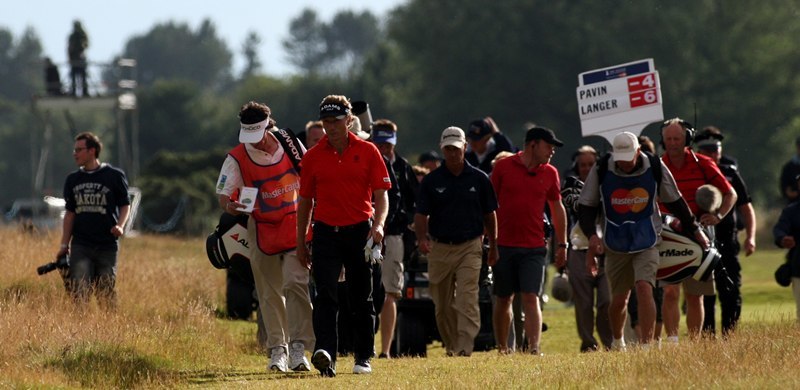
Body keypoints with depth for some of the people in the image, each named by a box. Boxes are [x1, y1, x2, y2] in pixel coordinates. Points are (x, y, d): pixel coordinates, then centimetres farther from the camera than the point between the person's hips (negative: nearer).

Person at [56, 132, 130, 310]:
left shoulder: (115, 176, -1)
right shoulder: (73, 179, 11)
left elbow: (125, 205, 5)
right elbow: (70, 213, 15)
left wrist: (120, 226, -14)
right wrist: (64, 245, 11)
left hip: (107, 246, -3)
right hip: (80, 246, 3)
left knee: (106, 293, 2)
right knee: (79, 291, -10)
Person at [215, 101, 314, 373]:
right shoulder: (237, 158, -11)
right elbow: (223, 194, -13)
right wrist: (229, 206, -38)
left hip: (296, 227, 0)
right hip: (262, 232, 0)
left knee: (296, 284, -14)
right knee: (270, 294, 5)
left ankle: (298, 348, -15)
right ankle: (277, 350, 15)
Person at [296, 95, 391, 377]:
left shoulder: (367, 152, 1)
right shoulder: (313, 157, 6)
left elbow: (381, 194, 0)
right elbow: (305, 200, 12)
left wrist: (378, 224, -18)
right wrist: (300, 241, 11)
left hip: (360, 232, 0)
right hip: (326, 234, 0)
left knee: (361, 298, 8)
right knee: (325, 296, -13)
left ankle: (364, 356, 18)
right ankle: (325, 354, -25)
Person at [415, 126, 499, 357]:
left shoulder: (479, 179, 5)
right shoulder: (432, 181, 5)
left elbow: (489, 215, 12)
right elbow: (421, 214, 3)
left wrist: (493, 246, 13)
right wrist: (422, 238, -16)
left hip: (470, 248, -2)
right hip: (439, 249, 2)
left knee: (467, 301, -15)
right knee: (442, 307, 7)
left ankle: (465, 350, -21)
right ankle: (451, 349, 21)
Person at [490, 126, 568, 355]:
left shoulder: (549, 173, 7)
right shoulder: (503, 167, 0)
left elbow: (557, 208, 16)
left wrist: (562, 244, 15)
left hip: (534, 248, 1)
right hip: (504, 246, -1)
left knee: (531, 298, -9)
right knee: (503, 300, 7)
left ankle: (534, 347, -16)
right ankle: (502, 349, 17)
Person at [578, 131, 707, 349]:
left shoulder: (655, 168, -7)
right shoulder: (601, 170, -8)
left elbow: (674, 201, 8)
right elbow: (586, 207, 1)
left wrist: (694, 230, 17)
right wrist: (592, 235, -15)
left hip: (647, 243, -1)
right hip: (615, 246, 1)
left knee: (644, 288, -20)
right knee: (619, 299, 8)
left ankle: (647, 344, -20)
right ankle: (617, 343, 34)